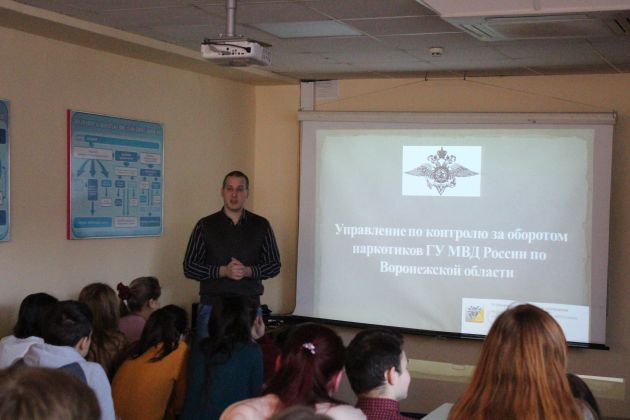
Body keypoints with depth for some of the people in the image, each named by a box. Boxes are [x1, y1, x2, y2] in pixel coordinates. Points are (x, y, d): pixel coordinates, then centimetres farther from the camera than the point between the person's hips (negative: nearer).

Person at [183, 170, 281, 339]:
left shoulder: (261, 225, 6)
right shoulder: (205, 225, 3)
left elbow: (274, 265, 7)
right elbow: (189, 267, 0)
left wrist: (248, 271, -11)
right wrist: (223, 271, -13)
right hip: (212, 305, -1)